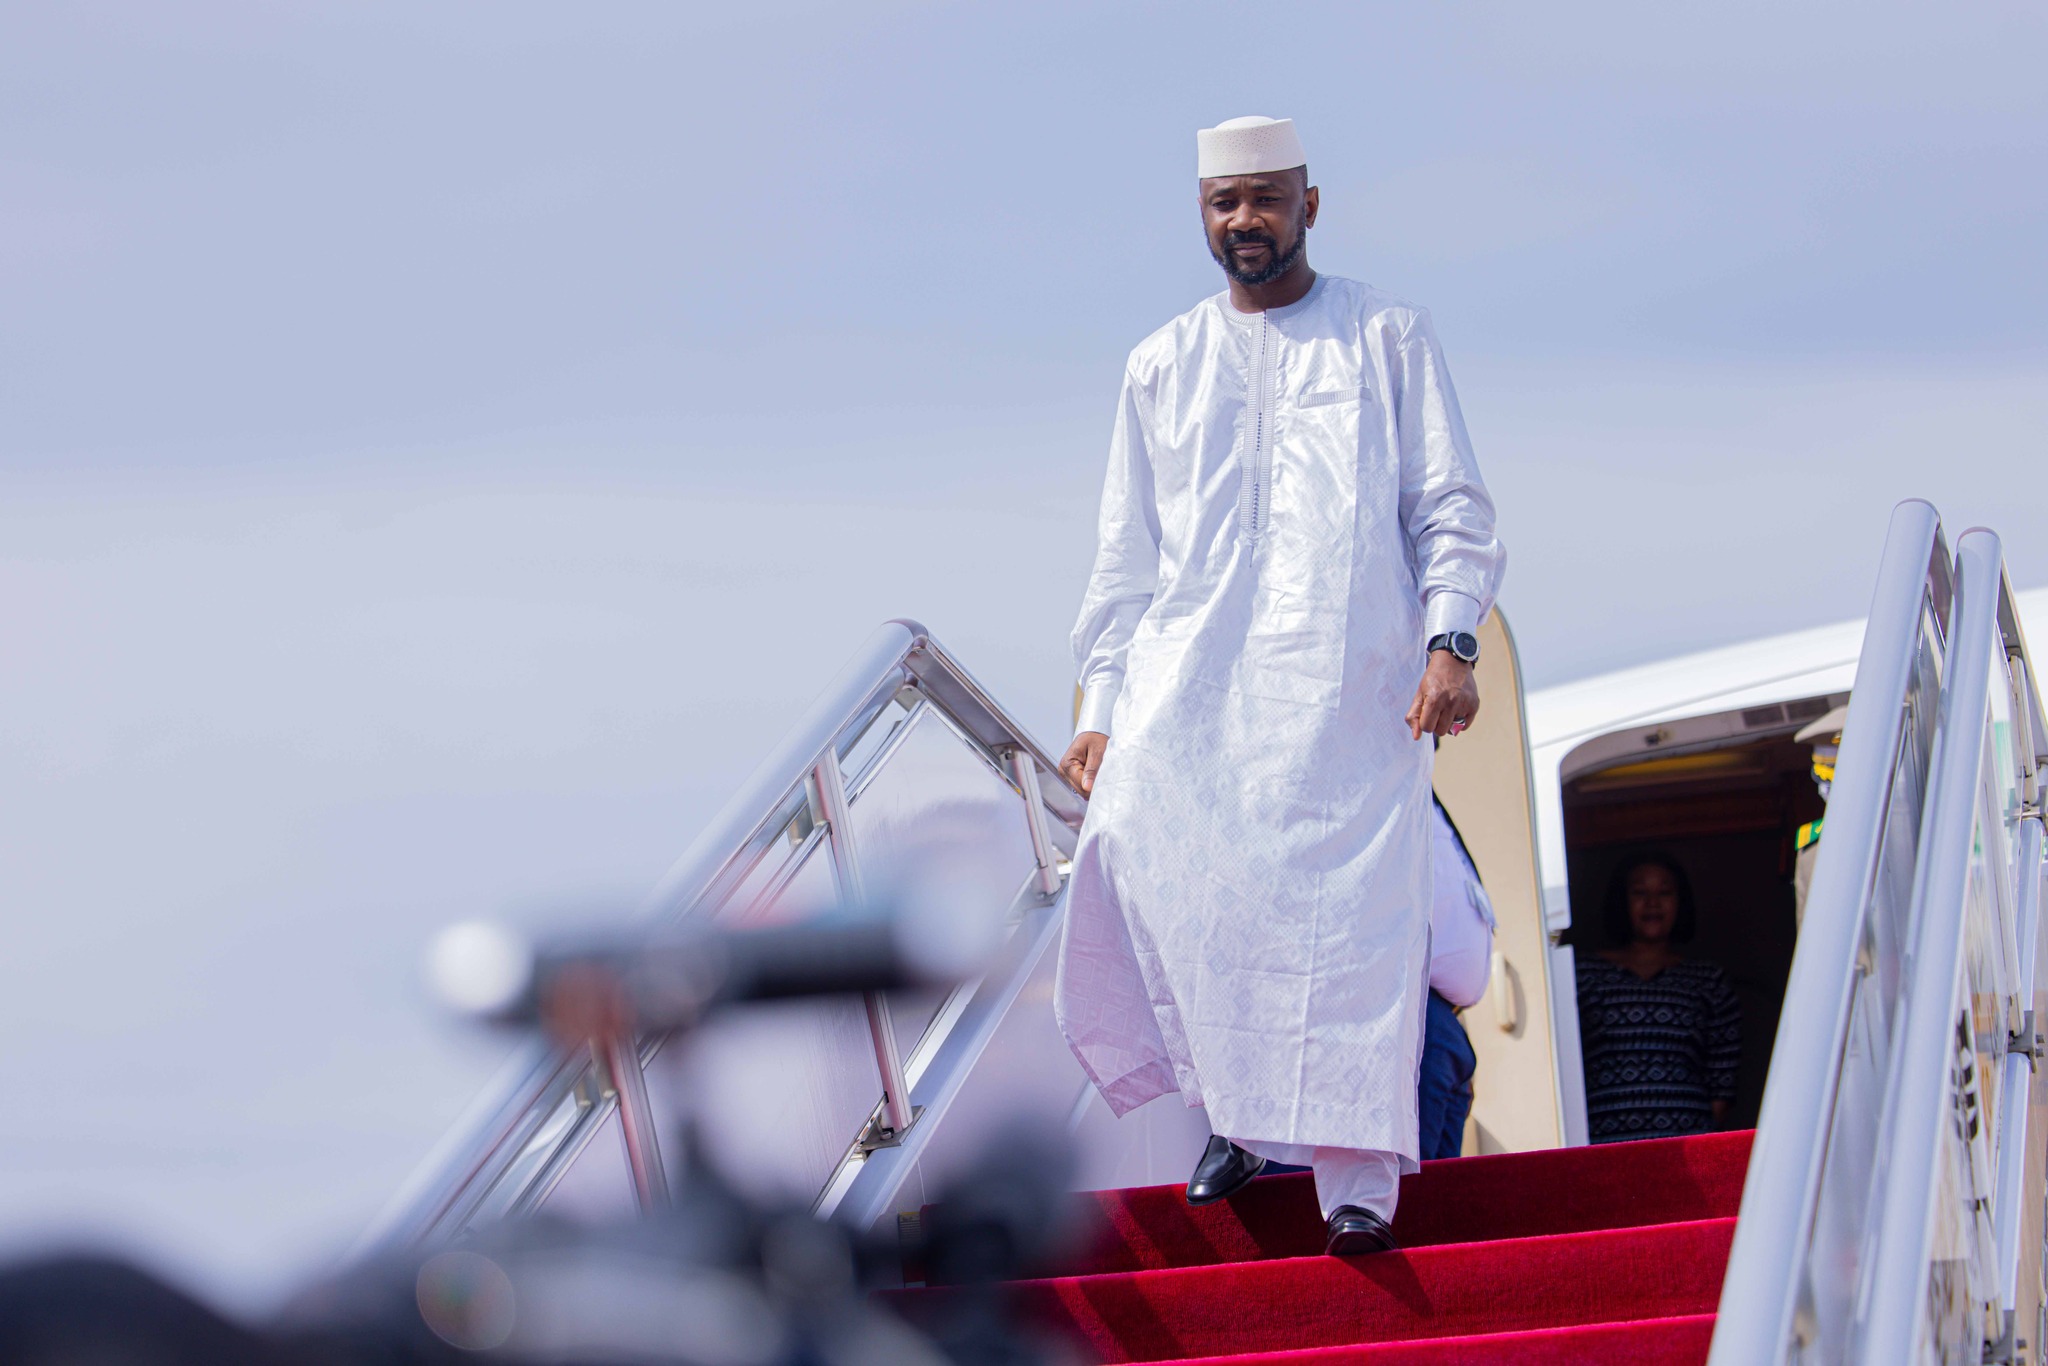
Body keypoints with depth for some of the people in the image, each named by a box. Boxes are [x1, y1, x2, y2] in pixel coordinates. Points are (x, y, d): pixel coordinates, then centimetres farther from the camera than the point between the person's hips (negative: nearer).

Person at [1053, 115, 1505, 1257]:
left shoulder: (1387, 337, 13)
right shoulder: (1162, 368, 21)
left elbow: (1453, 506, 9)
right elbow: (1127, 554, 22)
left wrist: (1451, 638, -7)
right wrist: (1102, 704, 13)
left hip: (1347, 680, -3)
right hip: (1191, 679, 3)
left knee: (1350, 904, -16)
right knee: (1135, 840, -18)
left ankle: (1358, 1180, -14)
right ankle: (1242, 1118, -2)